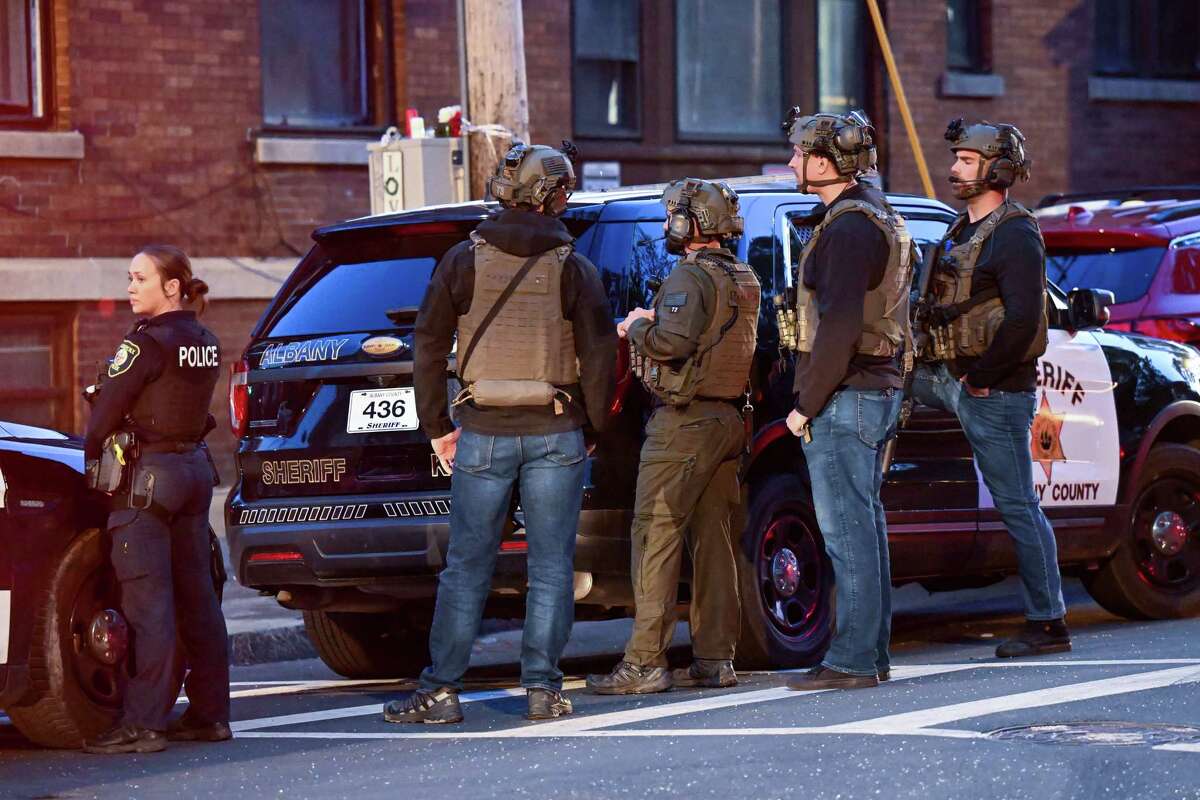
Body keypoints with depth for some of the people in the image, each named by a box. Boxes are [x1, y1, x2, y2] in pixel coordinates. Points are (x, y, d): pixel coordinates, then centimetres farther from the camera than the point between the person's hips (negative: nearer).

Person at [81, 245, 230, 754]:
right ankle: (210, 714, 14)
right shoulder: (205, 343, 10)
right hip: (196, 468, 8)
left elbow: (106, 412, -12)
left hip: (147, 475, -8)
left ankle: (142, 724, -10)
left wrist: (92, 459, 3)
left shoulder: (147, 342, -14)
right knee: (197, 597, 11)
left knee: (148, 602, -9)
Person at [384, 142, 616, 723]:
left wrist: (437, 427, 10)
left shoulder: (464, 261, 2)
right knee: (551, 566, 5)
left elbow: (428, 347, 3)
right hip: (555, 435, -1)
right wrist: (593, 427, 8)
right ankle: (542, 687, 3)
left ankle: (441, 690, 4)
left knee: (466, 566, 5)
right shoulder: (574, 269, -2)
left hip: (483, 435, 1)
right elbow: (598, 355, -4)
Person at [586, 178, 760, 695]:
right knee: (713, 540, 10)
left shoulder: (690, 276, -13)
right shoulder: (745, 279, 16)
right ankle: (714, 658, 10)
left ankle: (645, 662, -12)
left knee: (656, 537, -8)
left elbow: (674, 341, -27)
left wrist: (637, 327, -7)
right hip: (729, 419, 9)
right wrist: (648, 324, 13)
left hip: (685, 421, -9)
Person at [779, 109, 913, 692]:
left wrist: (806, 406, -18)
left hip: (844, 400, -11)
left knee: (847, 533, -8)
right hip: (878, 388, 11)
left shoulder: (849, 227, -16)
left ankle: (851, 660, -6)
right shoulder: (875, 215, 17)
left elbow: (839, 327, -23)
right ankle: (870, 654, 18)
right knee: (864, 528, 13)